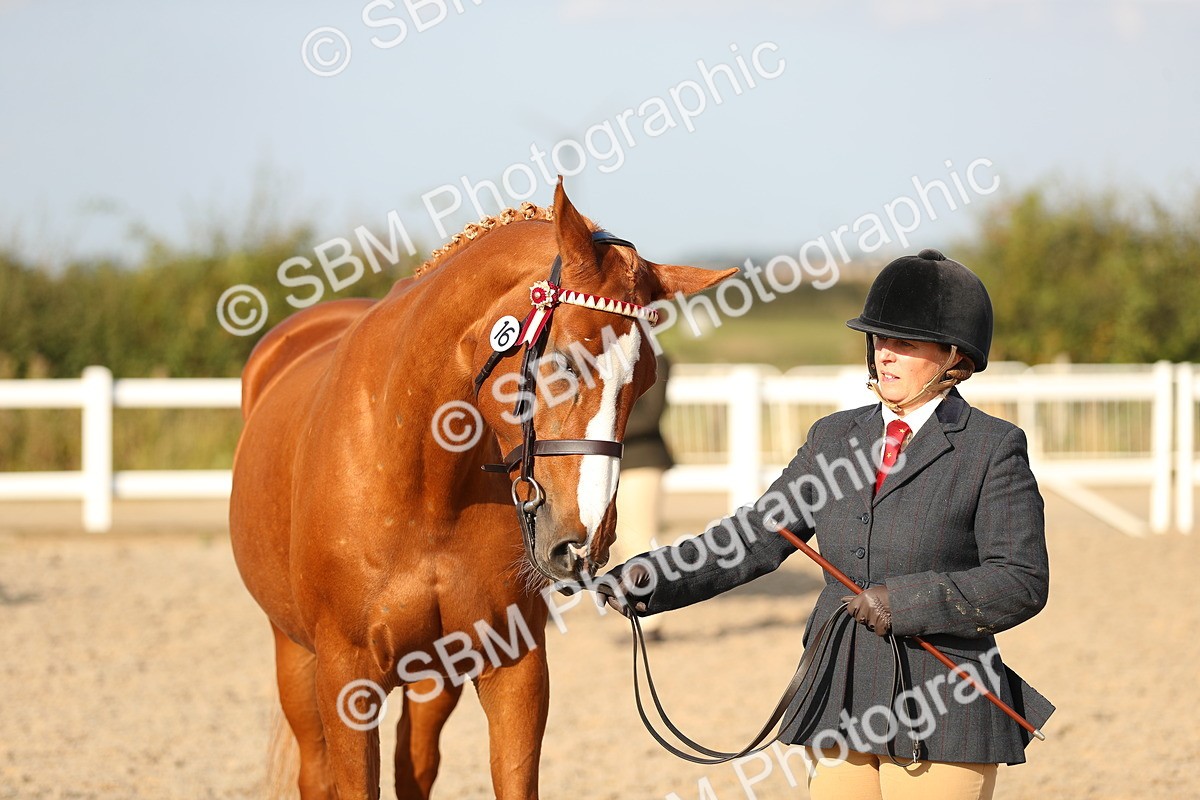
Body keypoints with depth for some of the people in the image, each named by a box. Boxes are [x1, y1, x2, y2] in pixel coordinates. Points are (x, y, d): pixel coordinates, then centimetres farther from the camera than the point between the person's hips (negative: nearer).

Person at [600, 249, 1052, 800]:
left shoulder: (994, 450, -4)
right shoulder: (835, 439, 14)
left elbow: (1022, 583, -10)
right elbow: (758, 535, 10)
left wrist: (906, 601, -20)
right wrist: (654, 578, -3)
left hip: (942, 723, -5)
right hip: (840, 711, 5)